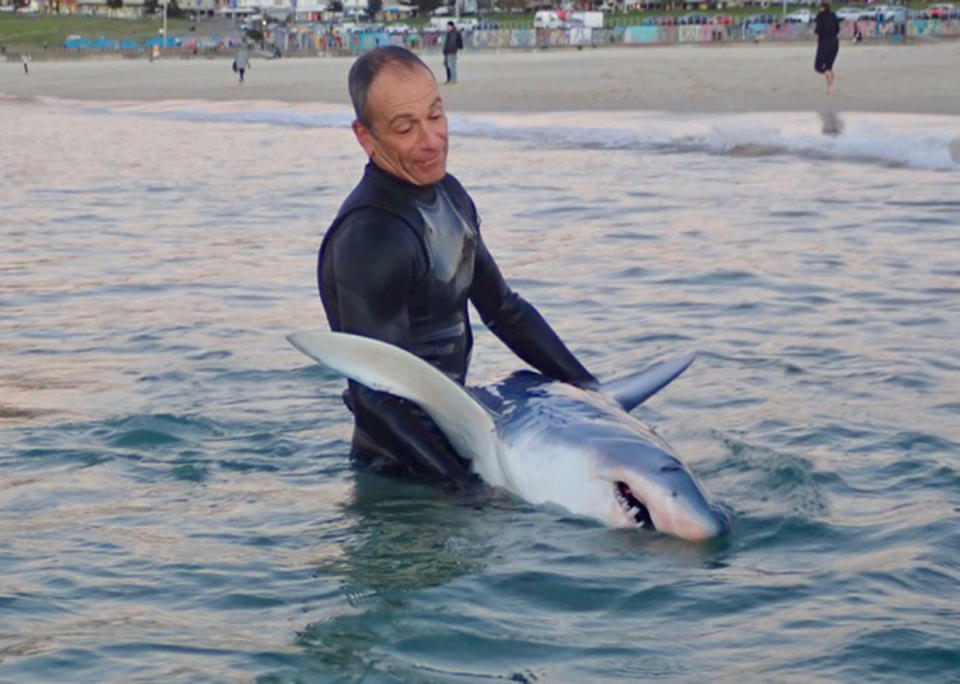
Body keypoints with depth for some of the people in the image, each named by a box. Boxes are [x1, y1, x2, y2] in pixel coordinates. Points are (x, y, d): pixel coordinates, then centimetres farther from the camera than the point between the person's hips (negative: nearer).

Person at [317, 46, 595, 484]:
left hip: (451, 434, 9)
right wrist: (462, 483, -29)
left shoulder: (448, 194, 6)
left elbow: (502, 309, 19)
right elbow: (376, 403, -25)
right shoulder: (369, 239, -24)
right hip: (401, 466, -9)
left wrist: (587, 387, 12)